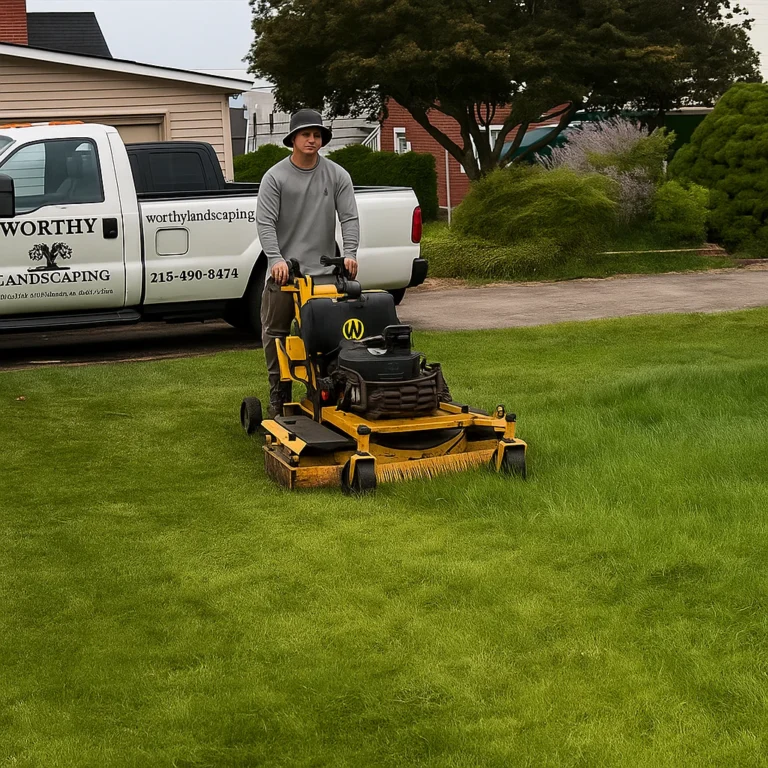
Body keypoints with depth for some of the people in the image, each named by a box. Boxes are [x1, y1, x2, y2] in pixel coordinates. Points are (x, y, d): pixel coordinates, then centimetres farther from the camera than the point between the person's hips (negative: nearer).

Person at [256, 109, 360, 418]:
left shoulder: (337, 175, 5)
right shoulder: (275, 177, 0)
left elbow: (349, 217, 1)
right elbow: (265, 222, -7)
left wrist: (350, 253, -14)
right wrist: (275, 258, -21)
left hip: (323, 271, 1)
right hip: (283, 271, 0)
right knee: (275, 334, 3)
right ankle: (279, 397, 14)